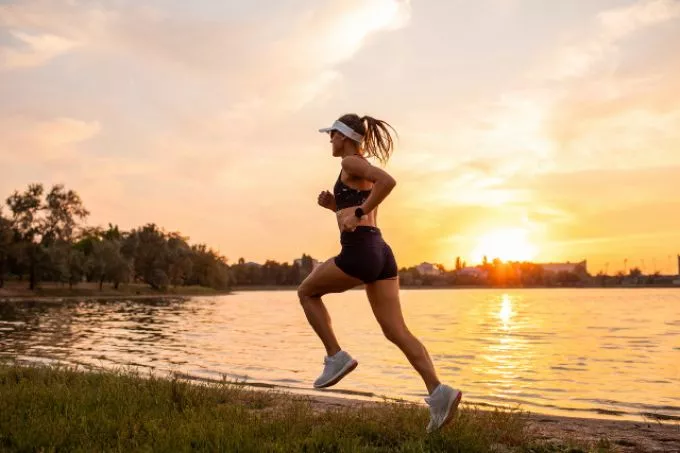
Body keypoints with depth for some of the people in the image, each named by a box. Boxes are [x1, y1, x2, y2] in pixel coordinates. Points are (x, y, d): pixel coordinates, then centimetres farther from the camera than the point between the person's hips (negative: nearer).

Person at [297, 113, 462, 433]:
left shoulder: (351, 163, -1)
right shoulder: (365, 174, 26)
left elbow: (389, 180, -21)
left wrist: (357, 214, -17)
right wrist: (334, 206, 21)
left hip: (359, 253, -9)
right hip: (381, 253, 9)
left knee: (307, 292, 16)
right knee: (396, 332, 3)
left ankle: (336, 358, 9)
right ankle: (438, 392, -10)